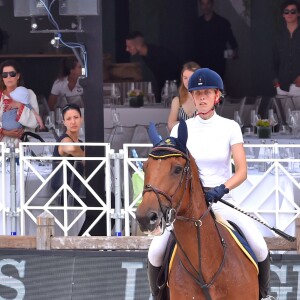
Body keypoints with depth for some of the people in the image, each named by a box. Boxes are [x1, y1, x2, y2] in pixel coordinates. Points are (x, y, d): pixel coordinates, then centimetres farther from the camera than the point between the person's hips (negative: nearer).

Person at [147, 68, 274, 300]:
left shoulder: (230, 128, 0)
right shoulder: (180, 130, 3)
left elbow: (242, 171, -6)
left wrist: (222, 189, -24)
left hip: (222, 200, -1)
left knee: (260, 247, -21)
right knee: (156, 252, -21)